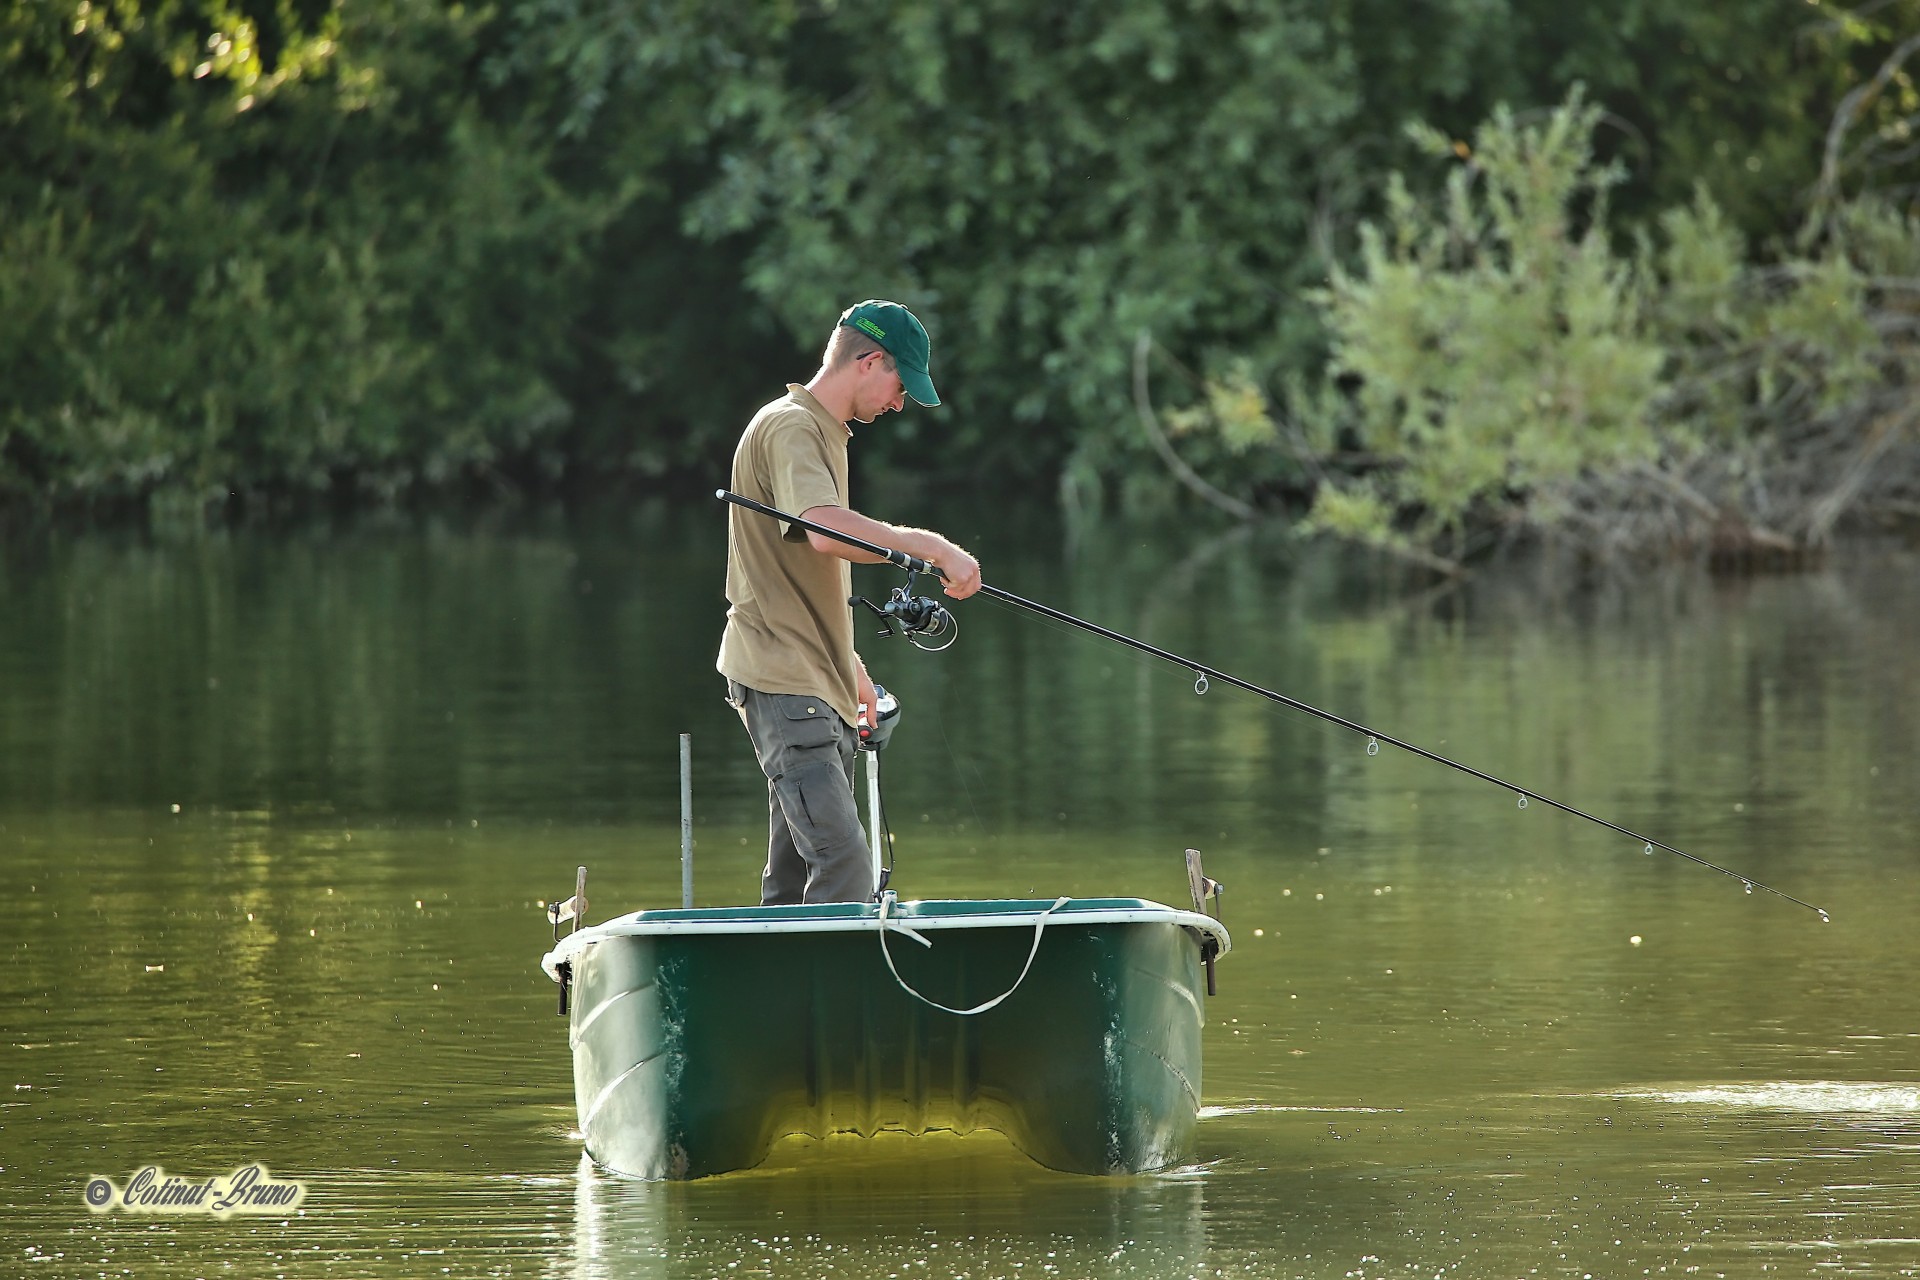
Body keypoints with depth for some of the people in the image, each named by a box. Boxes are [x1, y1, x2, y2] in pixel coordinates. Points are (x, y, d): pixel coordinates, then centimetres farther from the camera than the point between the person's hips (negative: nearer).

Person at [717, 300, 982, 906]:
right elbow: (826, 531, -30)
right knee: (844, 866, -20)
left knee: (795, 877, 9)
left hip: (819, 686, 11)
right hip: (783, 685, -11)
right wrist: (931, 547, -26)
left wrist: (848, 664, 32)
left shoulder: (824, 432, 22)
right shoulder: (789, 428, -11)